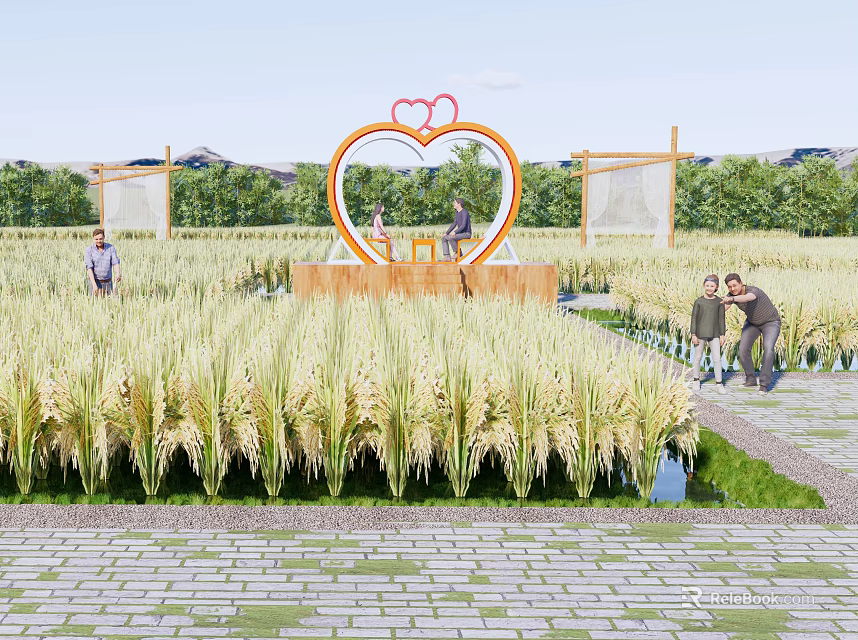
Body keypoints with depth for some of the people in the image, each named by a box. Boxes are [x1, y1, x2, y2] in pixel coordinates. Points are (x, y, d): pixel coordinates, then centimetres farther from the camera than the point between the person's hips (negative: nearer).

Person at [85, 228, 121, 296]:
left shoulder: (111, 248, -3)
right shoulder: (89, 250, -10)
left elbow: (115, 262, -15)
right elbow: (89, 268, -18)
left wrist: (118, 273, -37)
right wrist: (94, 284, -29)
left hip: (108, 283, 2)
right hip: (95, 282, -2)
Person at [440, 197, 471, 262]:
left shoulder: (464, 212, -15)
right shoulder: (457, 213, 15)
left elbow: (463, 225, -24)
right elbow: (454, 224, 19)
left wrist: (455, 232, -34)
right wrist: (446, 233, 10)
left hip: (466, 233, -10)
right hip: (461, 233, 10)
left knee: (450, 237, -30)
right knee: (444, 238, -1)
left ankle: (458, 252, -11)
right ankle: (447, 257, -9)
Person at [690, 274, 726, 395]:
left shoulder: (719, 302, 1)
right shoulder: (699, 301, -4)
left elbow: (721, 319, 5)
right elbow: (694, 318, -2)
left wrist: (722, 335, 3)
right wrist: (693, 335, -6)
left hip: (714, 334, 1)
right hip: (700, 334, -1)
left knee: (717, 359, -2)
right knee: (698, 357, 10)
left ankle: (718, 383, 6)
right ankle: (696, 380, 26)